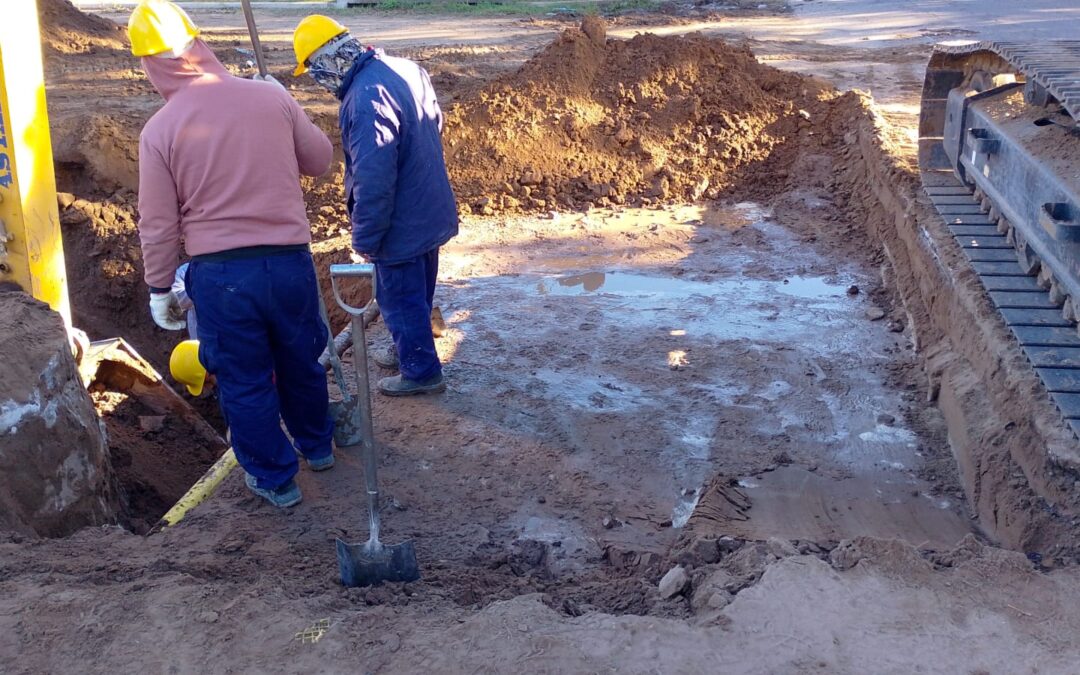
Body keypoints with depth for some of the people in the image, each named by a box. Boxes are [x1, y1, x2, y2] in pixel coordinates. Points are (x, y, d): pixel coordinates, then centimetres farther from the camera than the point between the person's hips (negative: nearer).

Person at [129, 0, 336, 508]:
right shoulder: (271, 97, -5)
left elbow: (158, 226, -4)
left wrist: (159, 289, 9)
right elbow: (320, 160, 8)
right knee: (301, 361, 23)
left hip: (219, 274, -2)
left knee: (244, 381, 14)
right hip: (289, 260, 3)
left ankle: (275, 479, 27)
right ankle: (316, 446, 43)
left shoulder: (159, 131, -8)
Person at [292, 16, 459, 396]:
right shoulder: (406, 69, -1)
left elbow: (372, 181, -29)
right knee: (417, 294, 25)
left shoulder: (366, 99, -30)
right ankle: (410, 351, 44)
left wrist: (364, 238, -17)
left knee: (400, 299, 10)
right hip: (429, 212, 9)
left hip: (401, 225, -9)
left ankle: (421, 372, 24)